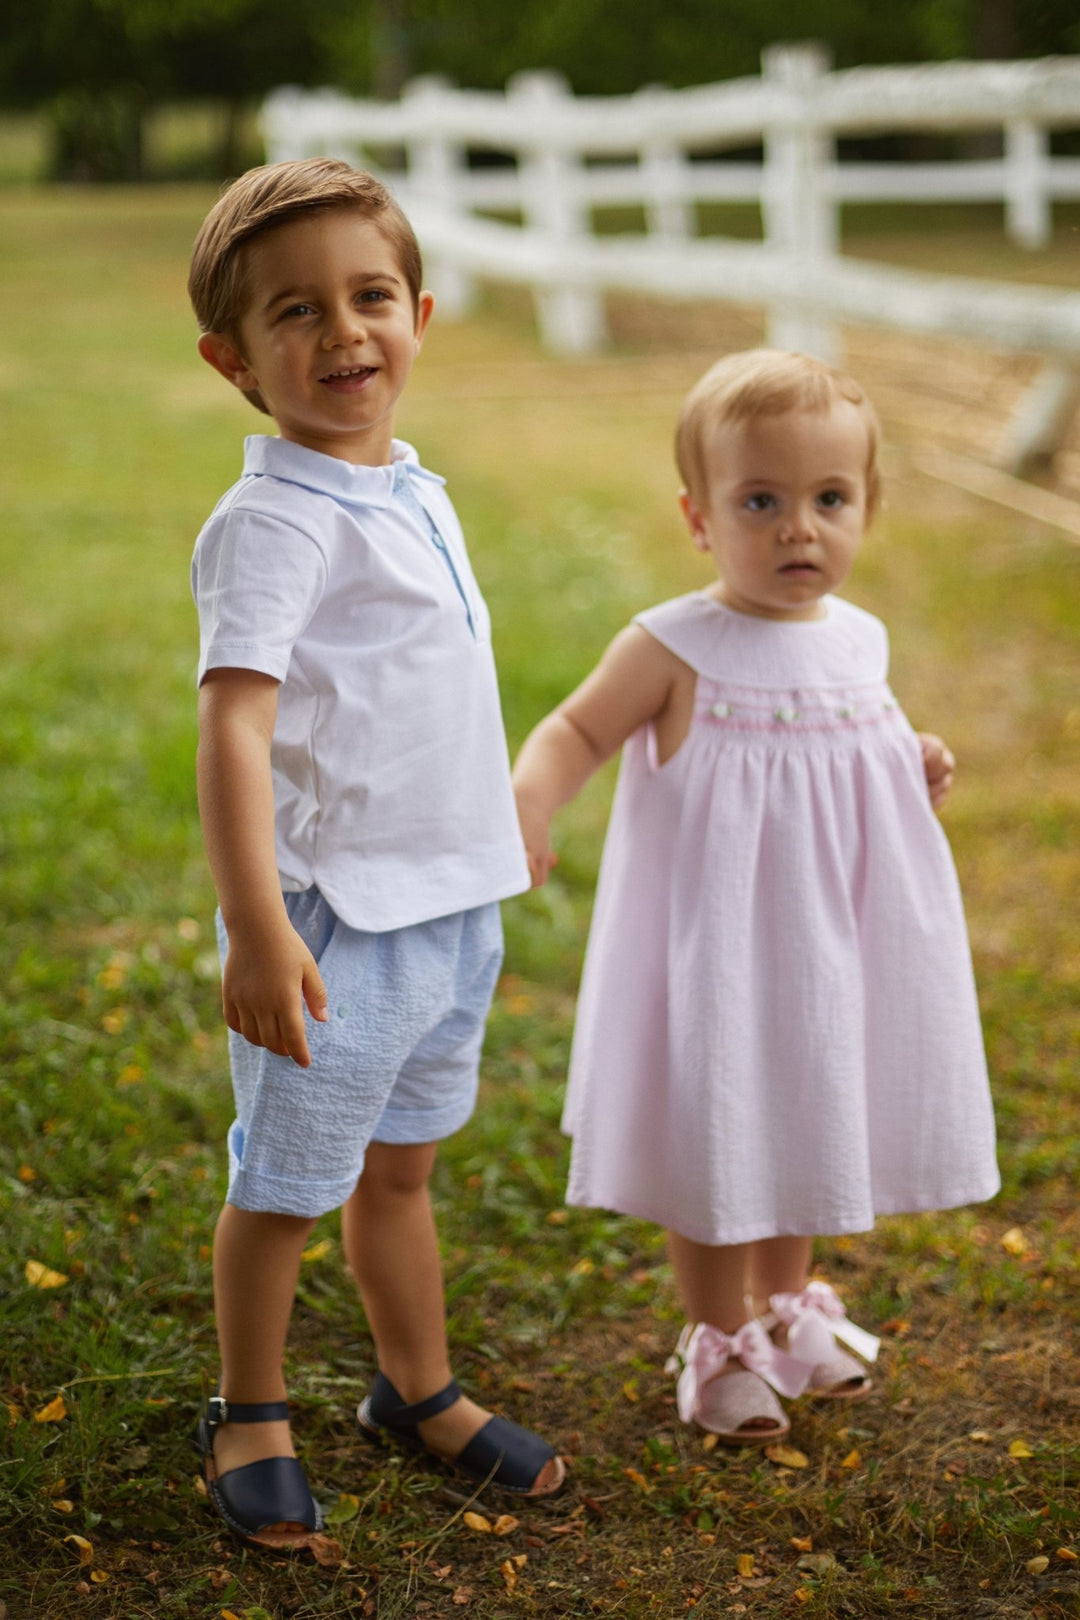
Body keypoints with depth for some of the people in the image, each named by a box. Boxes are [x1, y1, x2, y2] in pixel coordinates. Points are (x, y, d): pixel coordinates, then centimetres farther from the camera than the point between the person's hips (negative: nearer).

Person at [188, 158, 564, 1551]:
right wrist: (253, 930, -34)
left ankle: (419, 1391, 39)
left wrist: (492, 861, 25)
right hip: (334, 920, -7)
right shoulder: (275, 521, -17)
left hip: (449, 905, 8)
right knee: (285, 1186, 8)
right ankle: (249, 1413, 29)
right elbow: (233, 721, -26)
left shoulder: (413, 495, 9)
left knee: (398, 1165, 22)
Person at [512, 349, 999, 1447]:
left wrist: (916, 770, -2)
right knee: (716, 1141, 7)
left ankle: (785, 1304, 45)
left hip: (831, 941, 5)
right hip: (718, 949, -5)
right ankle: (718, 1339, 29)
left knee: (807, 1124, 21)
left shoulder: (859, 641, 2)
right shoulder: (676, 649, -15)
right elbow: (578, 730, -11)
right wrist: (527, 792, -30)